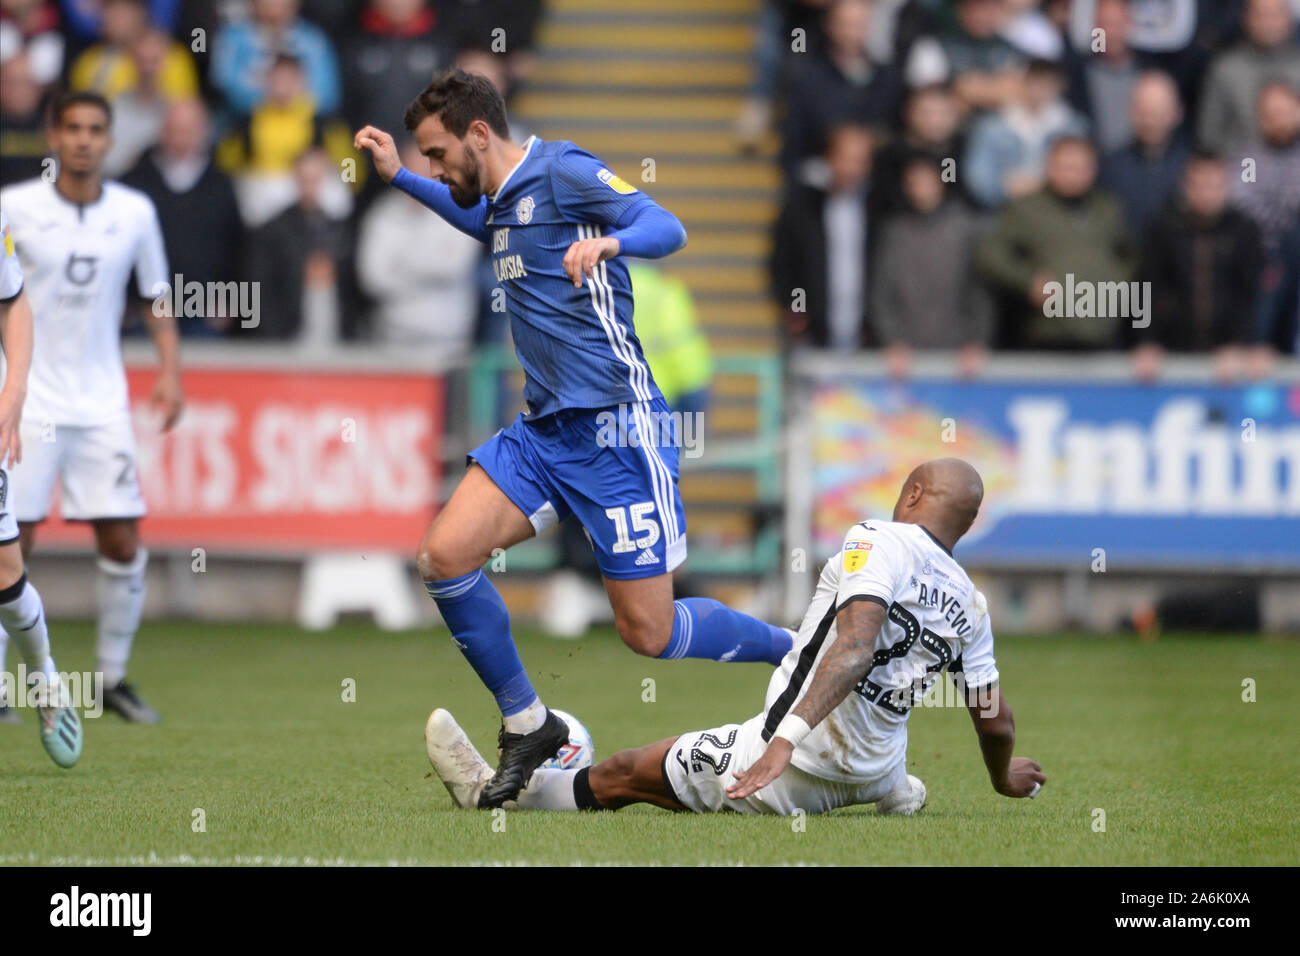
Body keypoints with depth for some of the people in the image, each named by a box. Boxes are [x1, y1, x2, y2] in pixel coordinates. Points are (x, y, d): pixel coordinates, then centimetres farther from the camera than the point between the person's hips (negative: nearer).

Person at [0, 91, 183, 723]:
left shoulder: (134, 212, 3)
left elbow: (155, 297, 14)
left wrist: (170, 372, 2)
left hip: (102, 404, 3)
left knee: (123, 543, -2)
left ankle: (113, 677, 11)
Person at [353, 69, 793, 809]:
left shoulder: (562, 172, -10)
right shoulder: (503, 201, 15)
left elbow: (667, 228, -21)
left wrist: (608, 242, -40)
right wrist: (399, 177, 36)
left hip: (615, 428, -8)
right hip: (546, 429, 8)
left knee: (650, 633, -6)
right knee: (445, 557, -8)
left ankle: (800, 651, 17)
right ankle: (528, 726, 6)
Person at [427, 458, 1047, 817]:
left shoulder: (880, 541, -14)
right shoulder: (970, 605, 5)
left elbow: (855, 646, -30)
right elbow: (996, 722, 10)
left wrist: (788, 737, -39)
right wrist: (1005, 777, 33)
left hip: (801, 762, -6)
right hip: (872, 769, 6)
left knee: (623, 774, 10)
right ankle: (889, 790, 34)